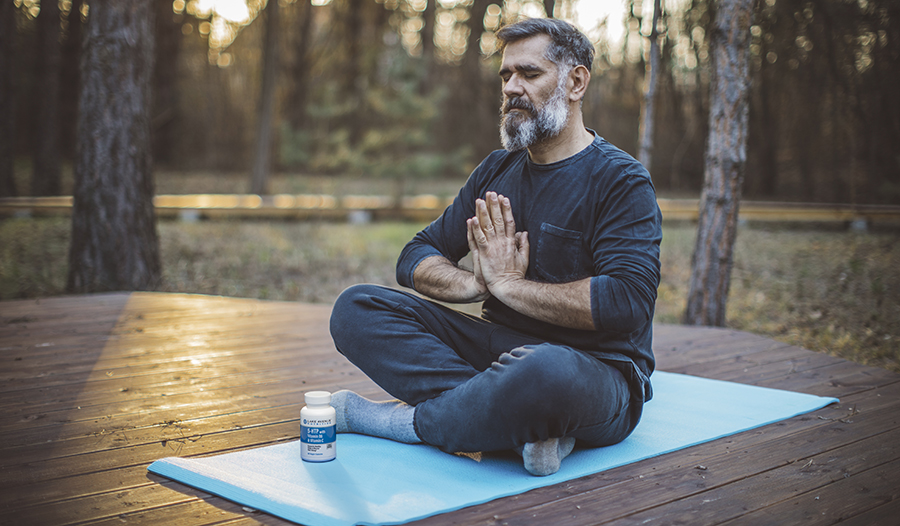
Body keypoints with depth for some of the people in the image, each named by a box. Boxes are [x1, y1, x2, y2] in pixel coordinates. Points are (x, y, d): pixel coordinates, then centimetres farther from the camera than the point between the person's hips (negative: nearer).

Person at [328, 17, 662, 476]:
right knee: (356, 308, -10)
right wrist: (475, 282, -10)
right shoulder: (497, 171, 14)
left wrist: (507, 284, -14)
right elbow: (416, 257, 13)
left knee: (548, 373, -44)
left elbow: (625, 302, -21)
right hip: (500, 348, 7)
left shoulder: (622, 181, -6)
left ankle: (407, 419, -16)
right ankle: (516, 421, -24)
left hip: (596, 367, -6)